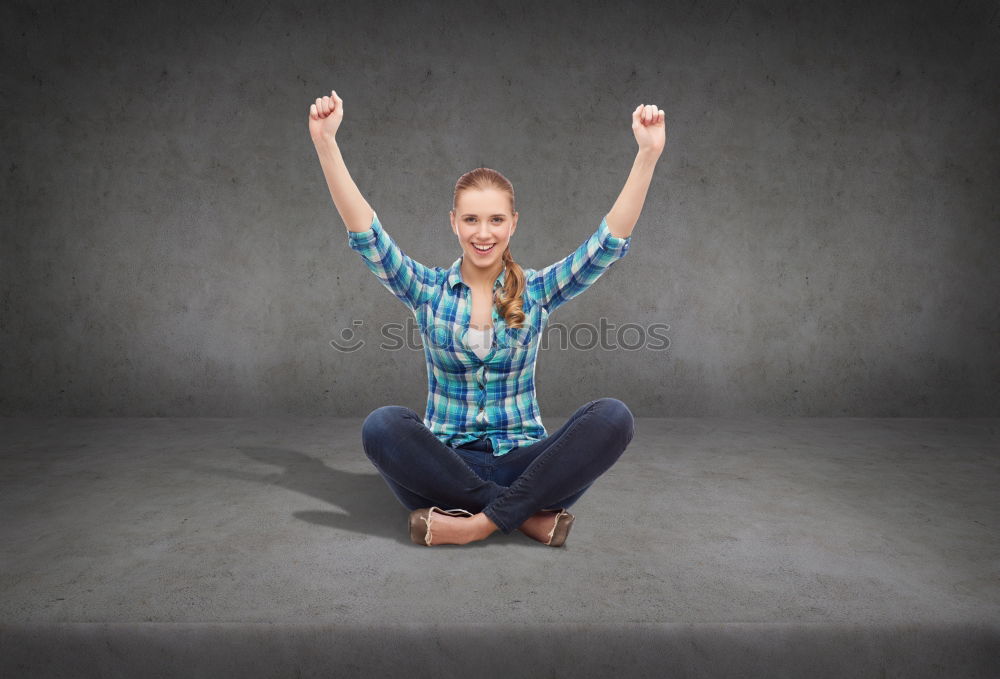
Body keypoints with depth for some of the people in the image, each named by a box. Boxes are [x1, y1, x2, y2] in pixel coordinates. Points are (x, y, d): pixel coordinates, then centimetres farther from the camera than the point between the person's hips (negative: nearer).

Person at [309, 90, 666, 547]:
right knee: (383, 425, -32)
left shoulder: (536, 291, 3)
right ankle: (527, 514, -23)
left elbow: (610, 242, -8)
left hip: (522, 462, 0)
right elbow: (366, 236, -10)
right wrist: (326, 144, -20)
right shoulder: (428, 290, 3)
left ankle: (482, 521, -24)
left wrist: (648, 154, -19)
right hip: (447, 462, 0)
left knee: (613, 417, -26)